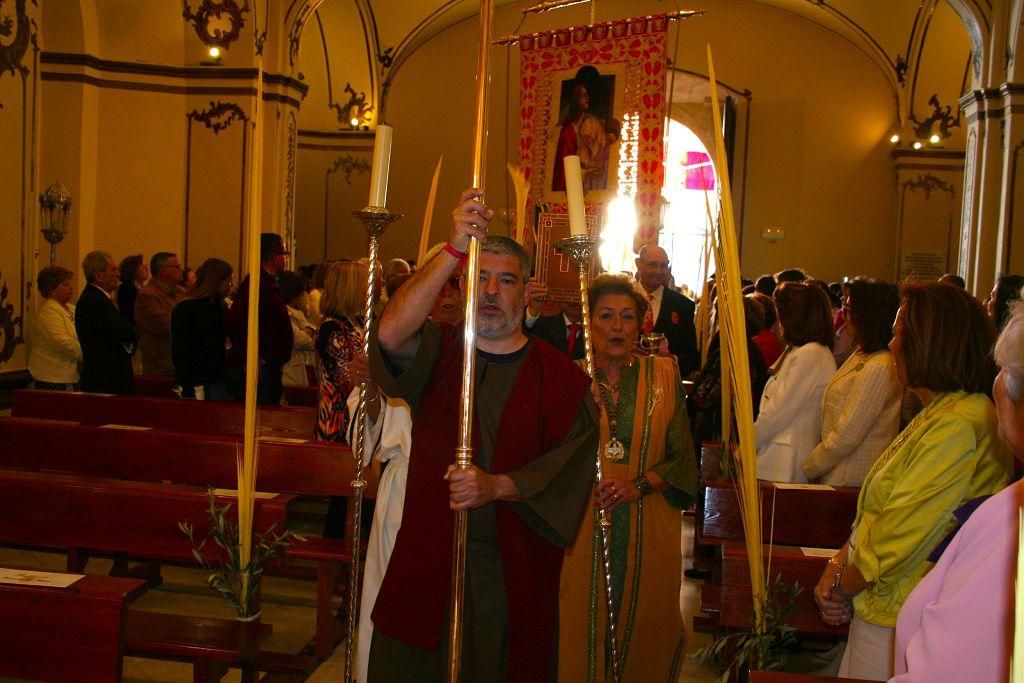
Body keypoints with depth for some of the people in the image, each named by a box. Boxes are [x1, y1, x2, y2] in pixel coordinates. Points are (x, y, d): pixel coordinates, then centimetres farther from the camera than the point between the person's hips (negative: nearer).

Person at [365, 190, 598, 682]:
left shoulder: (560, 377, 2)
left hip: (516, 573, 0)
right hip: (428, 562, 0)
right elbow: (390, 334, -21)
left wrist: (499, 486, -23)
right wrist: (455, 250, -29)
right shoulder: (437, 351, 2)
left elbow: (570, 464, -6)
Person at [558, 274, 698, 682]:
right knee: (584, 631, 3)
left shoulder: (663, 374, 3)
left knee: (645, 633, 9)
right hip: (583, 530, -1)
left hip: (649, 535, 1)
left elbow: (682, 458, 2)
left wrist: (640, 485, -12)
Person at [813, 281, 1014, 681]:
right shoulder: (937, 415, 11)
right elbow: (875, 513, 12)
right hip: (878, 610, 9)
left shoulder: (960, 426, -22)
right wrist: (837, 568, -1)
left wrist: (840, 588, -8)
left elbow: (899, 540, -22)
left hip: (898, 622, -9)